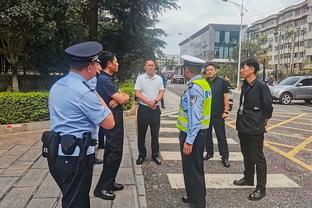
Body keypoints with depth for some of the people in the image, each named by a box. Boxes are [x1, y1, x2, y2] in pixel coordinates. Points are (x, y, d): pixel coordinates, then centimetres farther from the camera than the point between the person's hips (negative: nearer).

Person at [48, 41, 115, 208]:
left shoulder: (57, 86, 7)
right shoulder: (84, 92, -21)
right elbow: (109, 123, -15)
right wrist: (99, 99, -4)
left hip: (58, 154, 9)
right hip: (75, 157, -9)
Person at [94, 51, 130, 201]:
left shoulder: (109, 79, 14)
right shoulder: (103, 79, -18)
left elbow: (125, 97, 10)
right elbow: (121, 99, -21)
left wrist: (121, 97, -13)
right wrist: (122, 97, 2)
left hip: (115, 119, 10)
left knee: (112, 152, 15)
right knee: (114, 153, -6)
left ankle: (110, 183, 27)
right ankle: (101, 188, 4)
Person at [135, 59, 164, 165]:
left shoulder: (159, 78, 8)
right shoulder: (140, 78, -1)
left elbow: (161, 93, 3)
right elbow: (137, 94, -7)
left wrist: (155, 101, -16)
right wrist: (148, 102, -18)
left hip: (156, 109, 2)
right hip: (143, 109, -2)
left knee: (155, 133, 10)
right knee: (141, 133, 6)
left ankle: (155, 155, 21)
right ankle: (141, 155, 20)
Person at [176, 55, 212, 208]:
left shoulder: (194, 88, -21)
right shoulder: (203, 83, 8)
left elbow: (195, 117, -25)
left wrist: (189, 141, -22)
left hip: (192, 134, -10)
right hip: (200, 132, 10)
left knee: (191, 170, 4)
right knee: (196, 168, 23)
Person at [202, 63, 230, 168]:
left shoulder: (222, 82, -2)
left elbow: (226, 97, -5)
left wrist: (226, 111, -11)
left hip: (218, 114, -4)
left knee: (221, 136, 0)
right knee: (207, 134, 13)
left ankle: (225, 157, 6)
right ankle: (209, 152, 28)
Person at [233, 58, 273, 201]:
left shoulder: (261, 86, -16)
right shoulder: (245, 86, 8)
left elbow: (268, 106, -11)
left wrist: (264, 121, -1)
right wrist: (242, 120, 13)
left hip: (255, 129, -8)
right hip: (242, 127, 8)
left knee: (258, 158, 2)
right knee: (246, 155, 21)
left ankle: (261, 188, 14)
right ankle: (248, 178, 38)